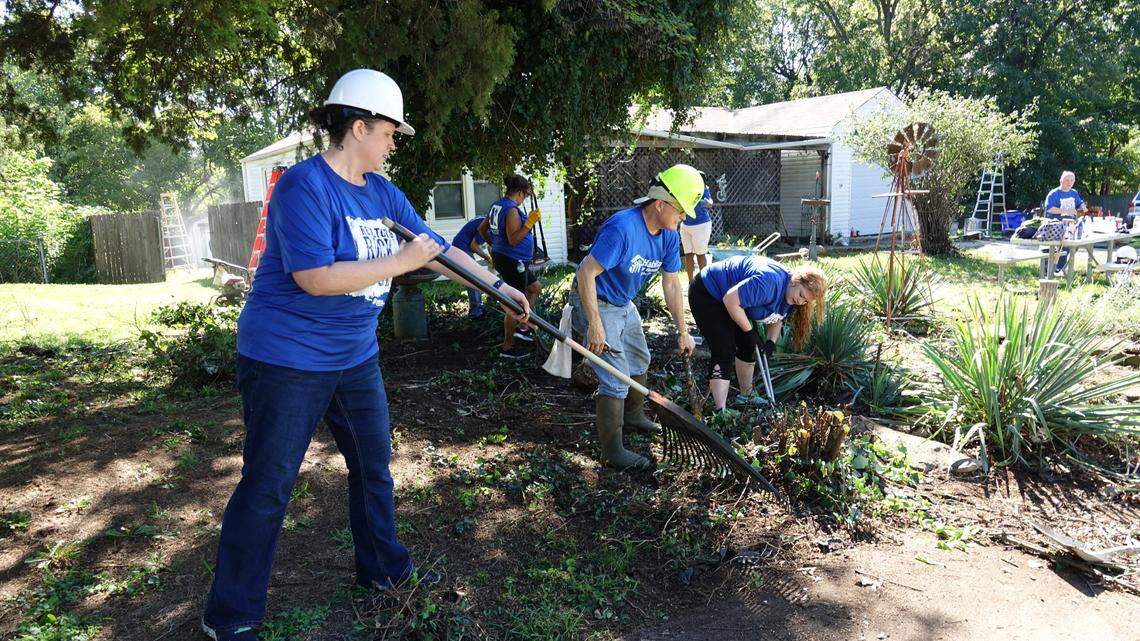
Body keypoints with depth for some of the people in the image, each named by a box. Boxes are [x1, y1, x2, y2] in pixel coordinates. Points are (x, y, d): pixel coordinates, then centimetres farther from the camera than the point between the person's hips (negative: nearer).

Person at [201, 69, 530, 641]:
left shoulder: (381, 191, 6)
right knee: (266, 488, 2)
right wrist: (399, 262, -22)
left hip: (356, 358, 8)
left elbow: (436, 246, 12)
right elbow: (316, 278, -28)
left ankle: (384, 570, 38)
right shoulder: (304, 185, -19)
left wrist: (500, 285, 10)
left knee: (374, 467, 18)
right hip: (287, 361, -8)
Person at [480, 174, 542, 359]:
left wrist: (494, 244, 32)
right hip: (512, 261, -10)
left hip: (502, 257, 10)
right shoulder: (512, 210, -20)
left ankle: (521, 327, 24)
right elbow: (513, 240, -26)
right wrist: (529, 223, -27)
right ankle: (507, 347, 8)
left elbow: (482, 229, 19)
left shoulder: (497, 205, 9)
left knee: (536, 288, 22)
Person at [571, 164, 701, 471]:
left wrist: (683, 332, 4)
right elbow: (586, 272, -32)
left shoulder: (669, 236, -5)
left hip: (624, 305, 9)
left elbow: (671, 285, 3)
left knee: (639, 360, 24)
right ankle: (612, 452, 1)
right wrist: (594, 326, -33)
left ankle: (633, 415, 47)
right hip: (595, 304, -9)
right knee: (617, 379, -10)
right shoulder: (622, 227, -32)